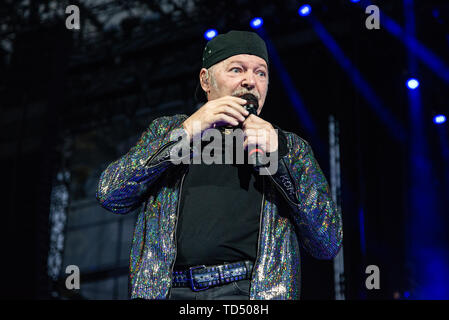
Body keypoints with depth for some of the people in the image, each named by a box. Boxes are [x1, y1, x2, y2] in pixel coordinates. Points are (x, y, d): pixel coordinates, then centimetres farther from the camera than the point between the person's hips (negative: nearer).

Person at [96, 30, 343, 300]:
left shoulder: (290, 147, 17)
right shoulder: (168, 130, 18)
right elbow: (110, 195, 3)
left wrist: (278, 157, -1)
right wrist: (186, 132, -1)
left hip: (251, 290, -1)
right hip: (172, 290, 2)